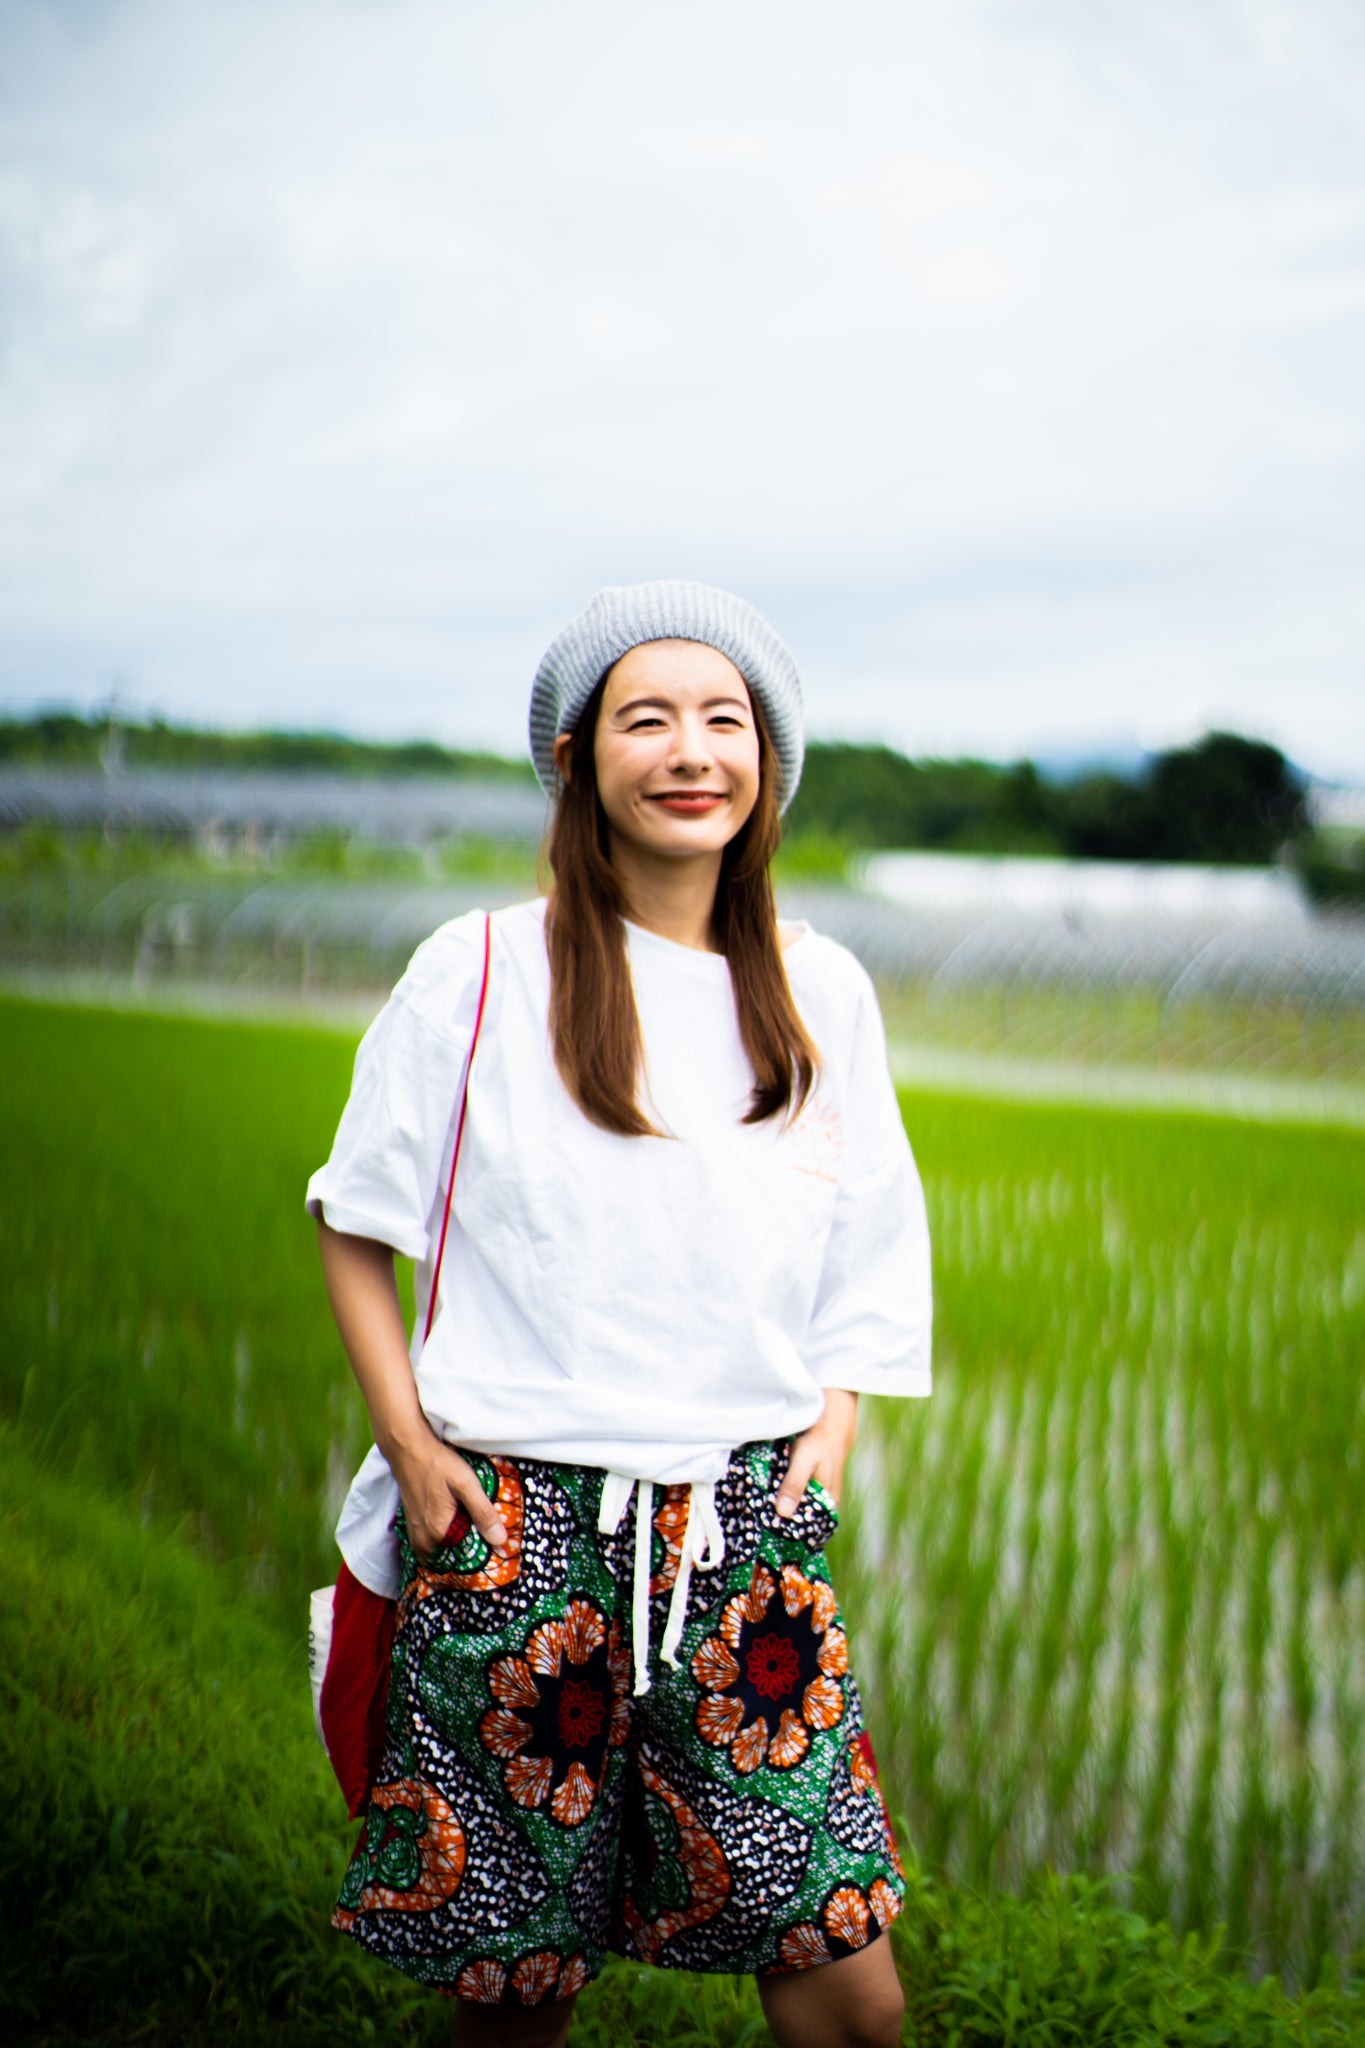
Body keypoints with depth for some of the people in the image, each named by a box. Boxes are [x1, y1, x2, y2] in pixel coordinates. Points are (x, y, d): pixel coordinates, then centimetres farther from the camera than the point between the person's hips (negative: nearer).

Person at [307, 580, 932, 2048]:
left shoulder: (821, 994, 8)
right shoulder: (478, 975, -2)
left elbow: (873, 1258, 18)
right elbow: (353, 1223, 6)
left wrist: (831, 1425, 5)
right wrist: (410, 1446, -2)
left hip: (747, 1525, 3)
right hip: (518, 1520, -2)